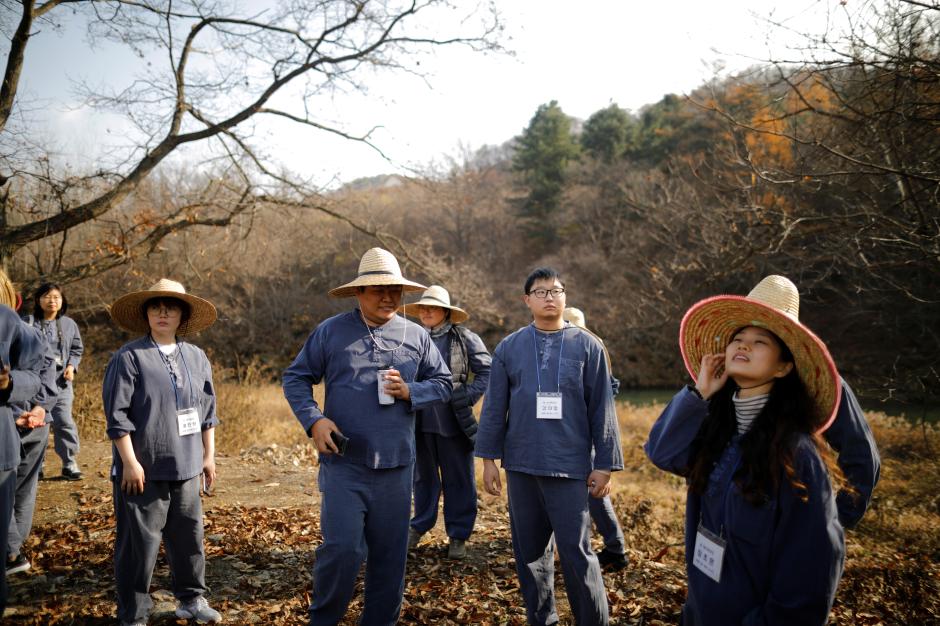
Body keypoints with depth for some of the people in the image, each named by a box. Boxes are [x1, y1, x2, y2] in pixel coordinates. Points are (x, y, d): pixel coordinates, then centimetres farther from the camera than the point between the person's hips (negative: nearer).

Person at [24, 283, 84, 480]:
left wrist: (72, 366, -1)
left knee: (64, 421, -2)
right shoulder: (29, 323, -1)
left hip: (61, 381, 2)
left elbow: (77, 349, 15)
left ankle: (69, 463, 6)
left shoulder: (69, 324, 8)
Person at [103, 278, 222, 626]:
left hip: (186, 467, 5)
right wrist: (130, 462, -13)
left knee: (188, 536, 14)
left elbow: (207, 412, 14)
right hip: (144, 469, -5)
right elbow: (117, 415, -11)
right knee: (139, 542, 3)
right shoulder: (129, 357, -8)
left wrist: (208, 456, 13)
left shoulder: (196, 357, 8)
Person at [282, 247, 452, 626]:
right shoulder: (331, 332, 1)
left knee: (390, 552, 10)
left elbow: (443, 383, 11)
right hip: (344, 463, -2)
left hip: (396, 466, 3)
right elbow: (296, 378, 5)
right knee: (342, 547, -7)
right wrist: (314, 420, -10)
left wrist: (410, 392, -9)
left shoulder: (416, 336, 6)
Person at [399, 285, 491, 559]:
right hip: (420, 421, 3)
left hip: (453, 422, -3)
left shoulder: (465, 338, -5)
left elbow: (487, 371, -3)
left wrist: (468, 396, -12)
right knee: (423, 475, 17)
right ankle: (419, 526, 33)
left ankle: (458, 535, 17)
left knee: (458, 479, 5)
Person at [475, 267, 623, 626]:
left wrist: (605, 465, -2)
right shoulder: (509, 348, 5)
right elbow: (494, 407, 6)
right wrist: (489, 458, 3)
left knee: (577, 551, -3)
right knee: (530, 549, 12)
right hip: (521, 465, 3)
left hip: (570, 466, -2)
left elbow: (602, 410, 1)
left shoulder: (587, 347, 1)